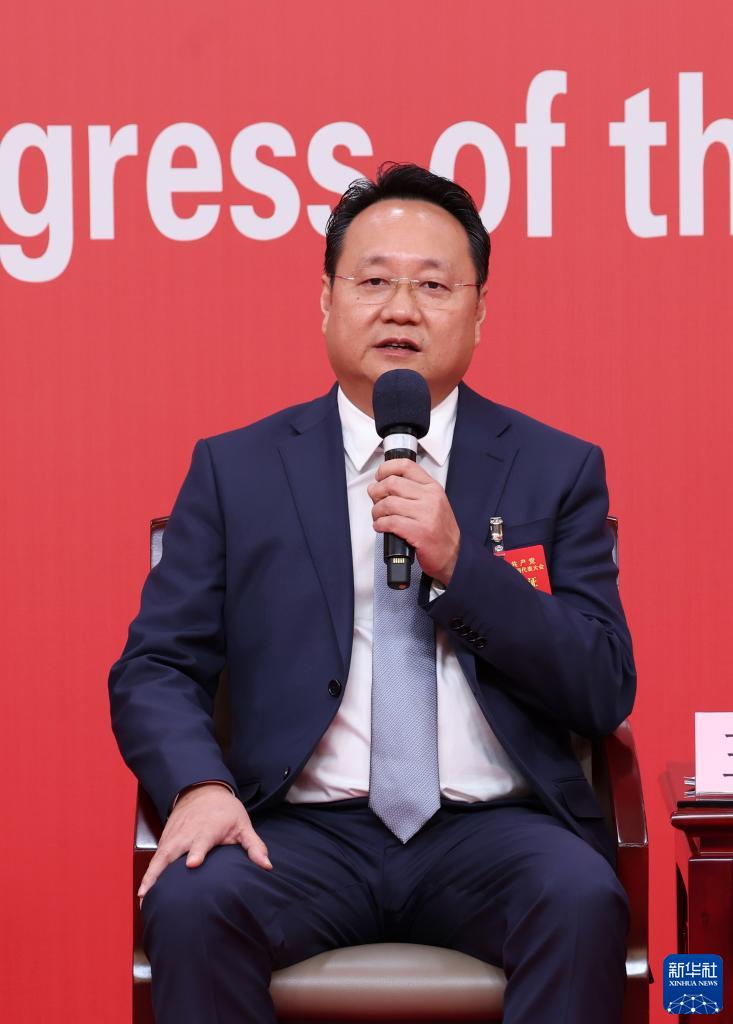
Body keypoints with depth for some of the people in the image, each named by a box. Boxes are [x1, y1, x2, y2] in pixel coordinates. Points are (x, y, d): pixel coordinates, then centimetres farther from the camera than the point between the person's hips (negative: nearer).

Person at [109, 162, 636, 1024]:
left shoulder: (556, 470, 11)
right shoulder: (236, 470, 12)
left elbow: (605, 694, 4)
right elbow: (153, 668, 6)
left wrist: (460, 564, -9)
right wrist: (199, 784, -16)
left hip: (491, 831, 0)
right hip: (305, 831, 0)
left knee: (582, 901, -33)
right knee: (190, 902, -31)